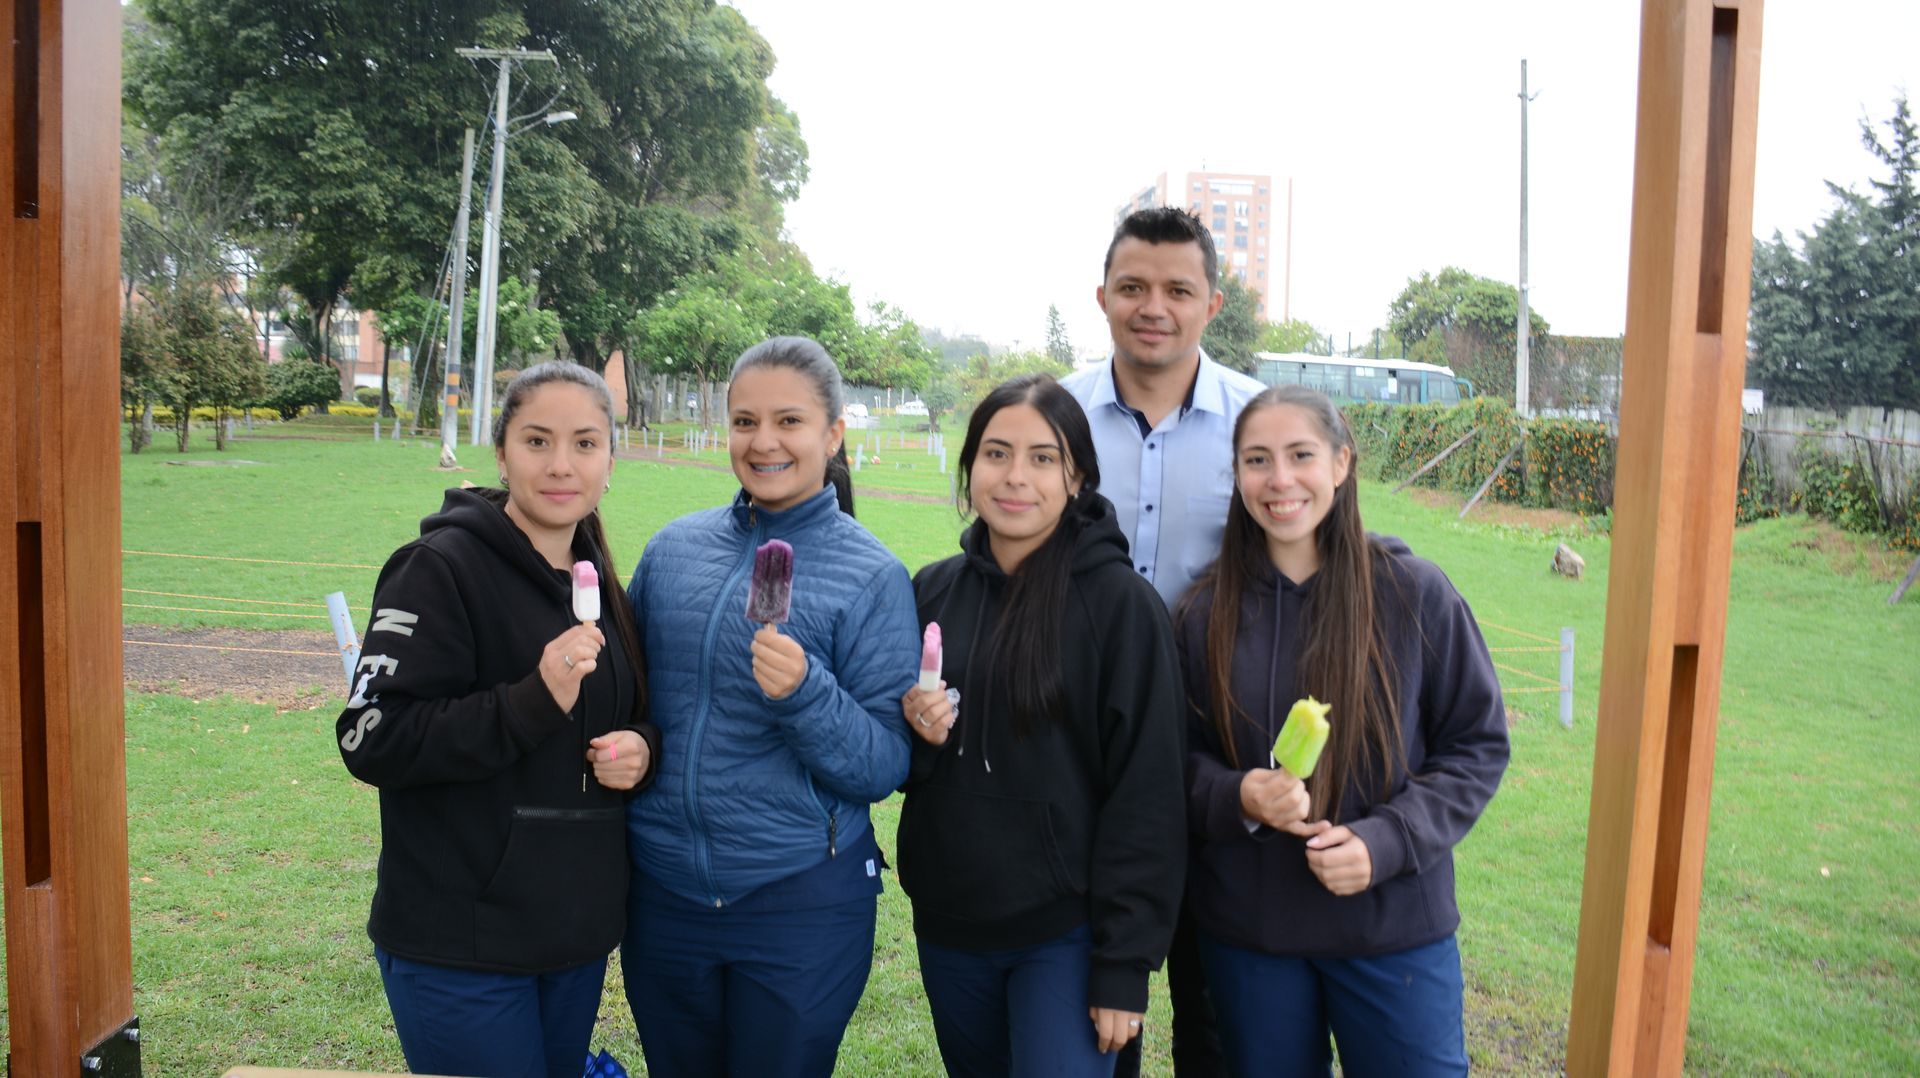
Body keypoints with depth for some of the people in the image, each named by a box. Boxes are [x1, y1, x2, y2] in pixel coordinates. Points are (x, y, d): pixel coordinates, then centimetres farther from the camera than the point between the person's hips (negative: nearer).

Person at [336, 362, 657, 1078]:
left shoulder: (597, 580, 8)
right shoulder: (442, 568, -13)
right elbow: (371, 740, -19)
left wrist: (642, 750, -4)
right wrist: (534, 702, -28)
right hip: (461, 948, -6)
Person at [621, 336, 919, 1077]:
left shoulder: (872, 577, -9)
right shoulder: (674, 548, 2)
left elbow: (884, 767, -12)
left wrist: (805, 693, -27)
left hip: (801, 903, -3)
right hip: (662, 892, 4)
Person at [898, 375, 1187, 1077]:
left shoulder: (1121, 603, -12)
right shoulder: (932, 591, 2)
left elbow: (1147, 794, -12)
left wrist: (1125, 963, -13)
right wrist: (914, 733, -11)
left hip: (1065, 934, -4)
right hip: (948, 927, 5)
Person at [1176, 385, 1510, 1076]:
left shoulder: (1415, 593, -8)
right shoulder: (1207, 613, -3)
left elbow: (1478, 744, -3)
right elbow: (1183, 756, 4)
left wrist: (1386, 842, -16)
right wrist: (1239, 798, -18)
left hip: (1394, 924, -2)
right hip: (1246, 931, 2)